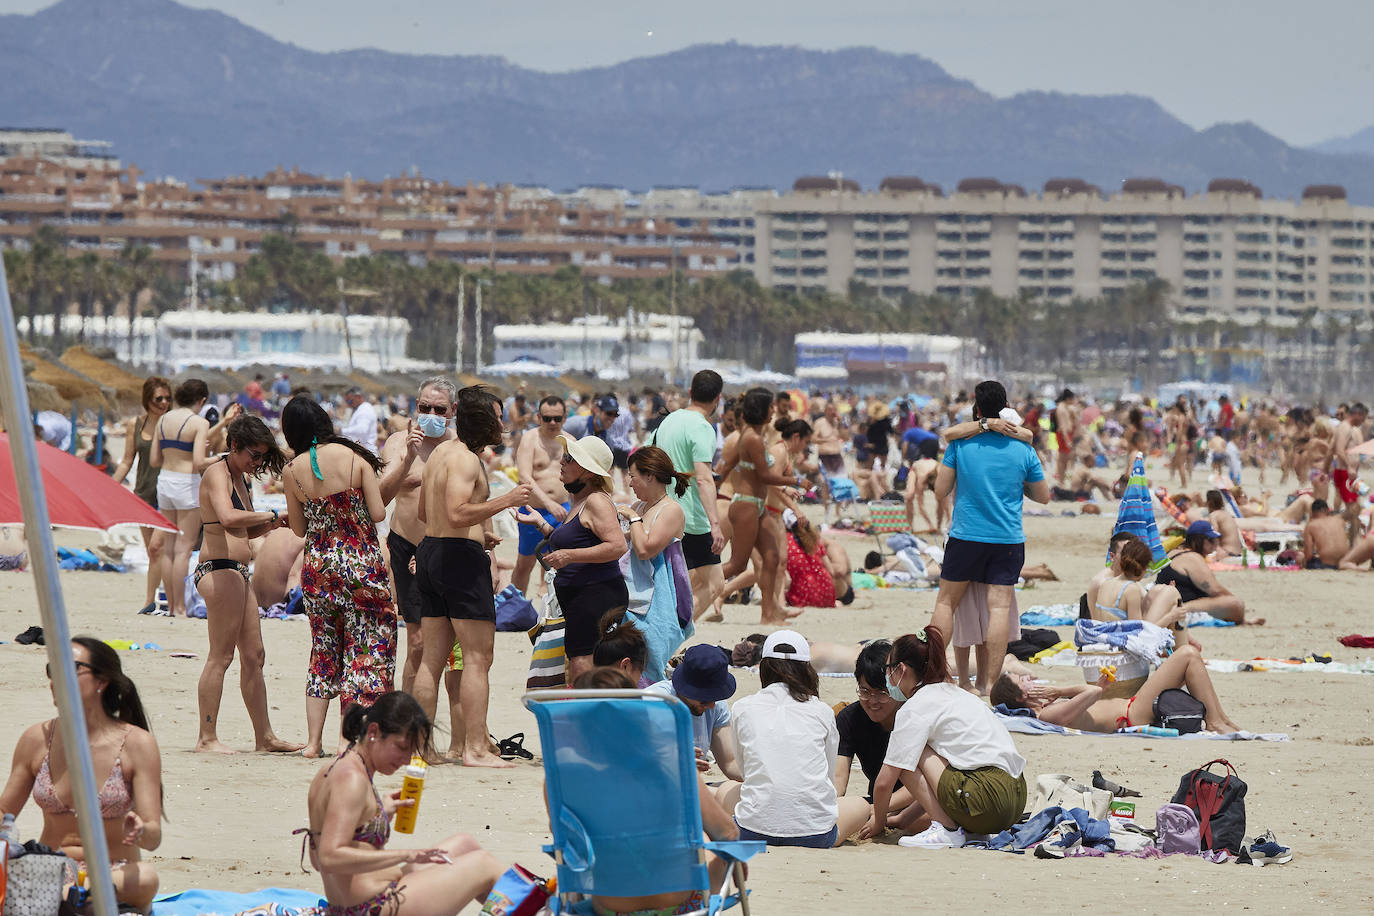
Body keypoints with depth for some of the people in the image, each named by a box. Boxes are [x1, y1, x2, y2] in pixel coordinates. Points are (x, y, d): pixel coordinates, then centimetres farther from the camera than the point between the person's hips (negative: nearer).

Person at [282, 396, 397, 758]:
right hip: (360, 564, -3)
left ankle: (314, 740, 11)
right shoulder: (354, 457, -9)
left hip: (317, 565, 3)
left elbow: (298, 528, 6)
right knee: (365, 650, 4)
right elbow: (378, 513, -9)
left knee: (324, 651, 14)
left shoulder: (293, 470, -2)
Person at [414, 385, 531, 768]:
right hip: (461, 558, -10)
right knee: (478, 656, -7)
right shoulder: (466, 460, -15)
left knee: (432, 657, 11)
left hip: (430, 550, 10)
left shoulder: (441, 451, 15)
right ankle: (475, 748, -11)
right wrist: (505, 501, -22)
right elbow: (457, 513, -28)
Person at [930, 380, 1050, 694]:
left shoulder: (960, 444, -5)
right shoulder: (1023, 450, -1)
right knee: (999, 607, -2)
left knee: (946, 601, 13)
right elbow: (1043, 496, 9)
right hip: (1008, 539, 1)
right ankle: (989, 681, -5)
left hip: (966, 537, -1)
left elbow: (940, 491, -1)